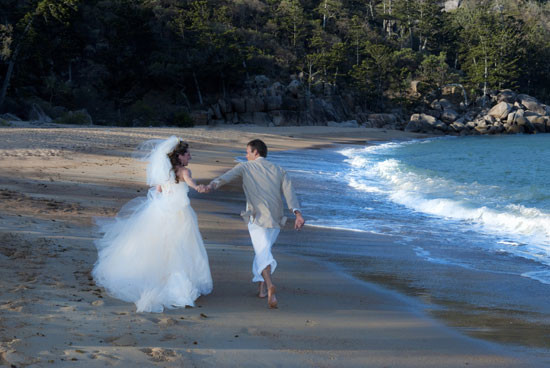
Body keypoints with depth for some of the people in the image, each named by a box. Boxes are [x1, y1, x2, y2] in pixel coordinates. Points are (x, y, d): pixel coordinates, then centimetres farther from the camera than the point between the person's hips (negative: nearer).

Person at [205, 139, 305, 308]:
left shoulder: (245, 167, 7)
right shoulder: (279, 170, 15)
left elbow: (228, 175, -15)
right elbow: (289, 192, -2)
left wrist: (213, 184, -32)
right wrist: (298, 213, -14)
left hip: (257, 218, -4)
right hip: (275, 219, 4)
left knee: (263, 253, -12)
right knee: (263, 250, 24)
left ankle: (269, 284, -37)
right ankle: (261, 286, 25)